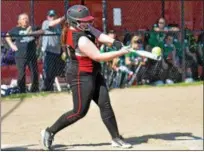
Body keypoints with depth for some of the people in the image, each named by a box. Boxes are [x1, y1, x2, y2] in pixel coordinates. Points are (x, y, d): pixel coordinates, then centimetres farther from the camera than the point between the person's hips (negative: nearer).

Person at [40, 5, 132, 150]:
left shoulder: (83, 28, -1)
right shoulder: (81, 40, -27)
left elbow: (99, 35, -7)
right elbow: (98, 56, -25)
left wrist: (115, 42, -25)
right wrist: (120, 52, -20)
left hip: (93, 74, 10)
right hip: (81, 77, -10)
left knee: (105, 105, 7)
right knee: (79, 111, -4)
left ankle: (116, 138, 11)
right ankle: (50, 132, 9)